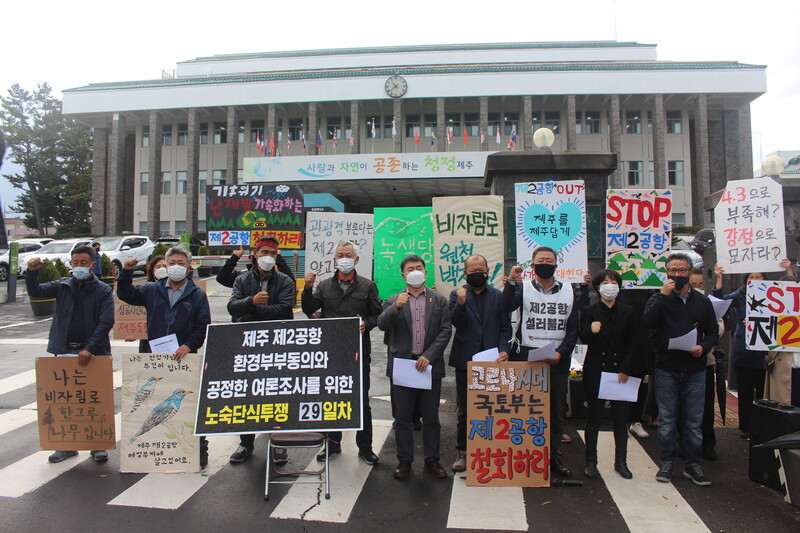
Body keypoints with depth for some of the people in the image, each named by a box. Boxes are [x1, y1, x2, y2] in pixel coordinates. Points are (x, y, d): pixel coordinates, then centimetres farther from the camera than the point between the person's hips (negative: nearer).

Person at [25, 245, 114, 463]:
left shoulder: (103, 290, -3)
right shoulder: (62, 286, 9)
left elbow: (106, 321, -11)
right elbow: (36, 291, -4)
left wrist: (90, 348, -19)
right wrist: (32, 272, -23)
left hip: (92, 353, -3)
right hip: (65, 351, 3)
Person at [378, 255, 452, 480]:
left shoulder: (439, 300, 6)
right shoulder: (394, 300, 6)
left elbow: (445, 331, 0)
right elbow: (382, 325, -7)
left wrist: (429, 356, -11)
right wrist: (396, 307, -25)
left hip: (430, 365, 0)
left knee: (431, 417, 8)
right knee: (403, 417, 7)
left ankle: (432, 460, 21)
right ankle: (404, 461, 19)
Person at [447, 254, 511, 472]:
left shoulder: (499, 296, 8)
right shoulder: (457, 294, 4)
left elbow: (506, 326, 6)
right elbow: (456, 322, -9)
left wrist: (503, 349, -9)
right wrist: (460, 304, -27)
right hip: (465, 360, 0)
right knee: (464, 410, 8)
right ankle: (462, 452, 20)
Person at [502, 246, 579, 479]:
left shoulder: (568, 291, 8)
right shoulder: (523, 288, 3)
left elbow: (573, 329, 6)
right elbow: (506, 307, -16)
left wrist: (561, 352, -7)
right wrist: (512, 281, -26)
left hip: (558, 359, 2)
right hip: (528, 357, -2)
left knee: (557, 410, 9)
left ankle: (554, 457, 22)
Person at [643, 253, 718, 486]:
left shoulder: (702, 301, 10)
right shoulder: (659, 299, 2)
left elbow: (713, 333, 11)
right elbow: (647, 322, -17)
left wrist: (704, 347, -9)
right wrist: (663, 295, -18)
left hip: (695, 370, 2)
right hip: (666, 369, -2)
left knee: (694, 421, 7)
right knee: (667, 419, 7)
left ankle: (692, 464, 20)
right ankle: (667, 462, 19)